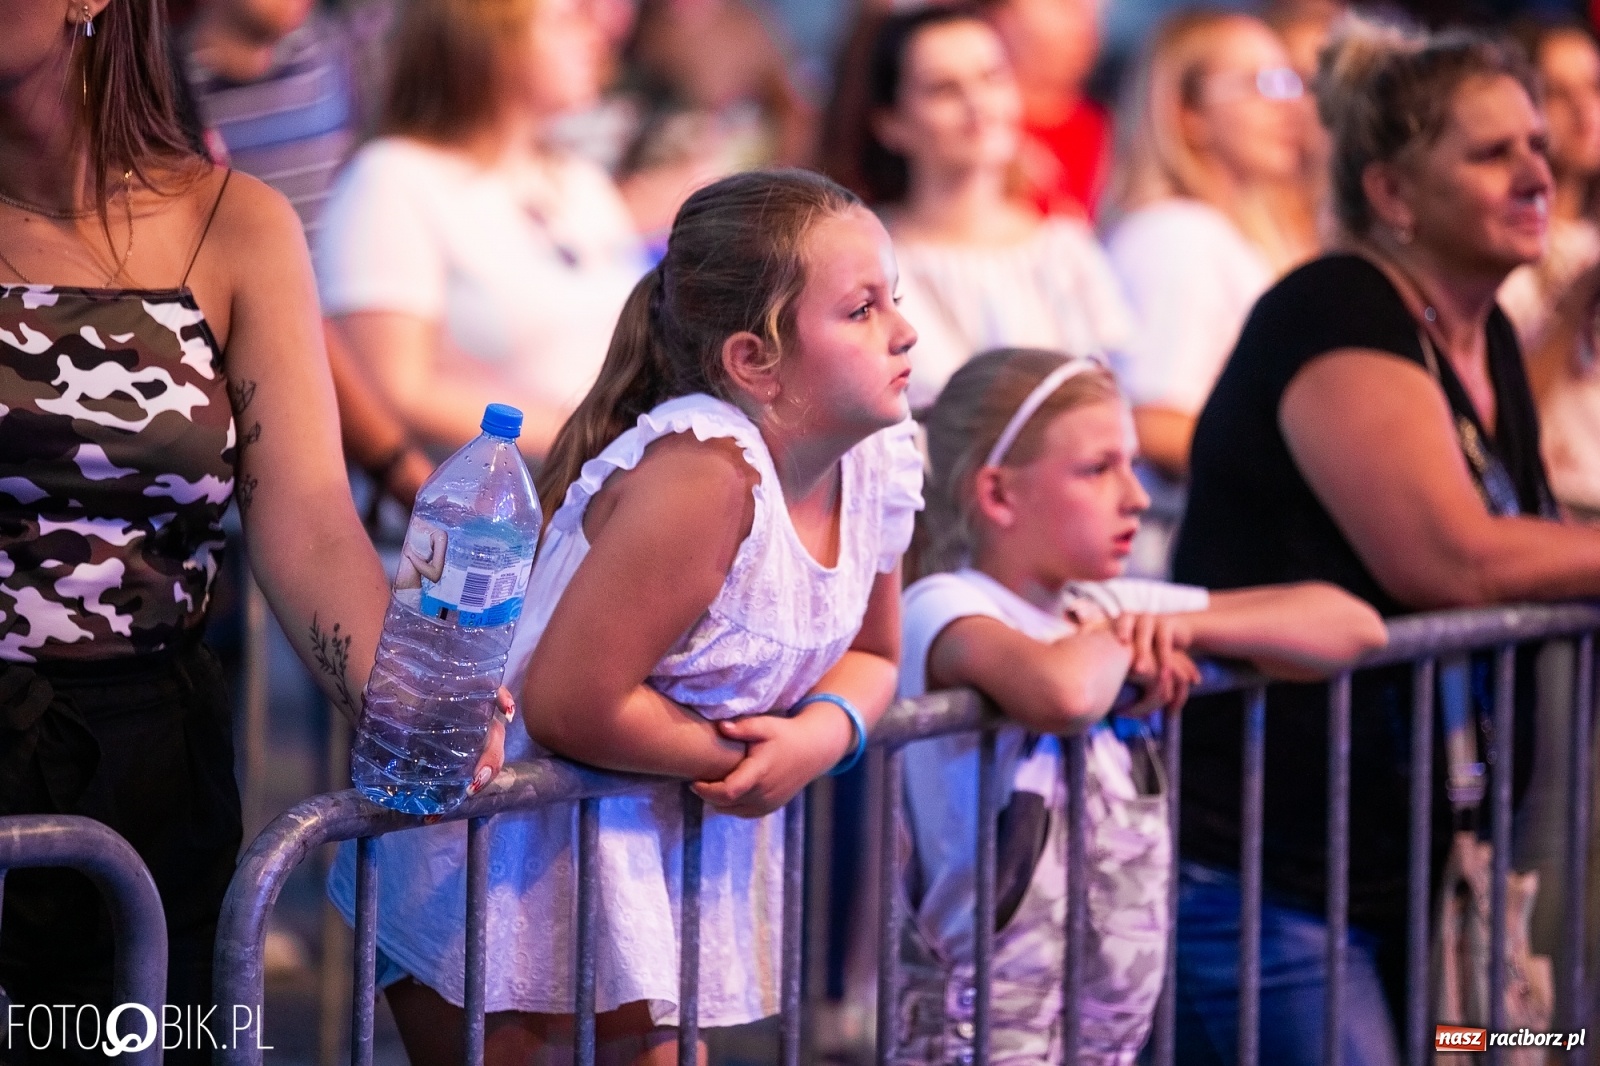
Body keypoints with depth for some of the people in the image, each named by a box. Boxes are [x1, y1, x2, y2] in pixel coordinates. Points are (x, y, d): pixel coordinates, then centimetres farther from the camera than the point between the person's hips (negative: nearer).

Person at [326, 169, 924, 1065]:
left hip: (661, 848, 8)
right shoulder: (703, 477, -29)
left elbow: (870, 655, 13)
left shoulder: (881, 465, -4)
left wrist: (826, 731, -10)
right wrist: (737, 755, -18)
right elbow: (570, 704, -31)